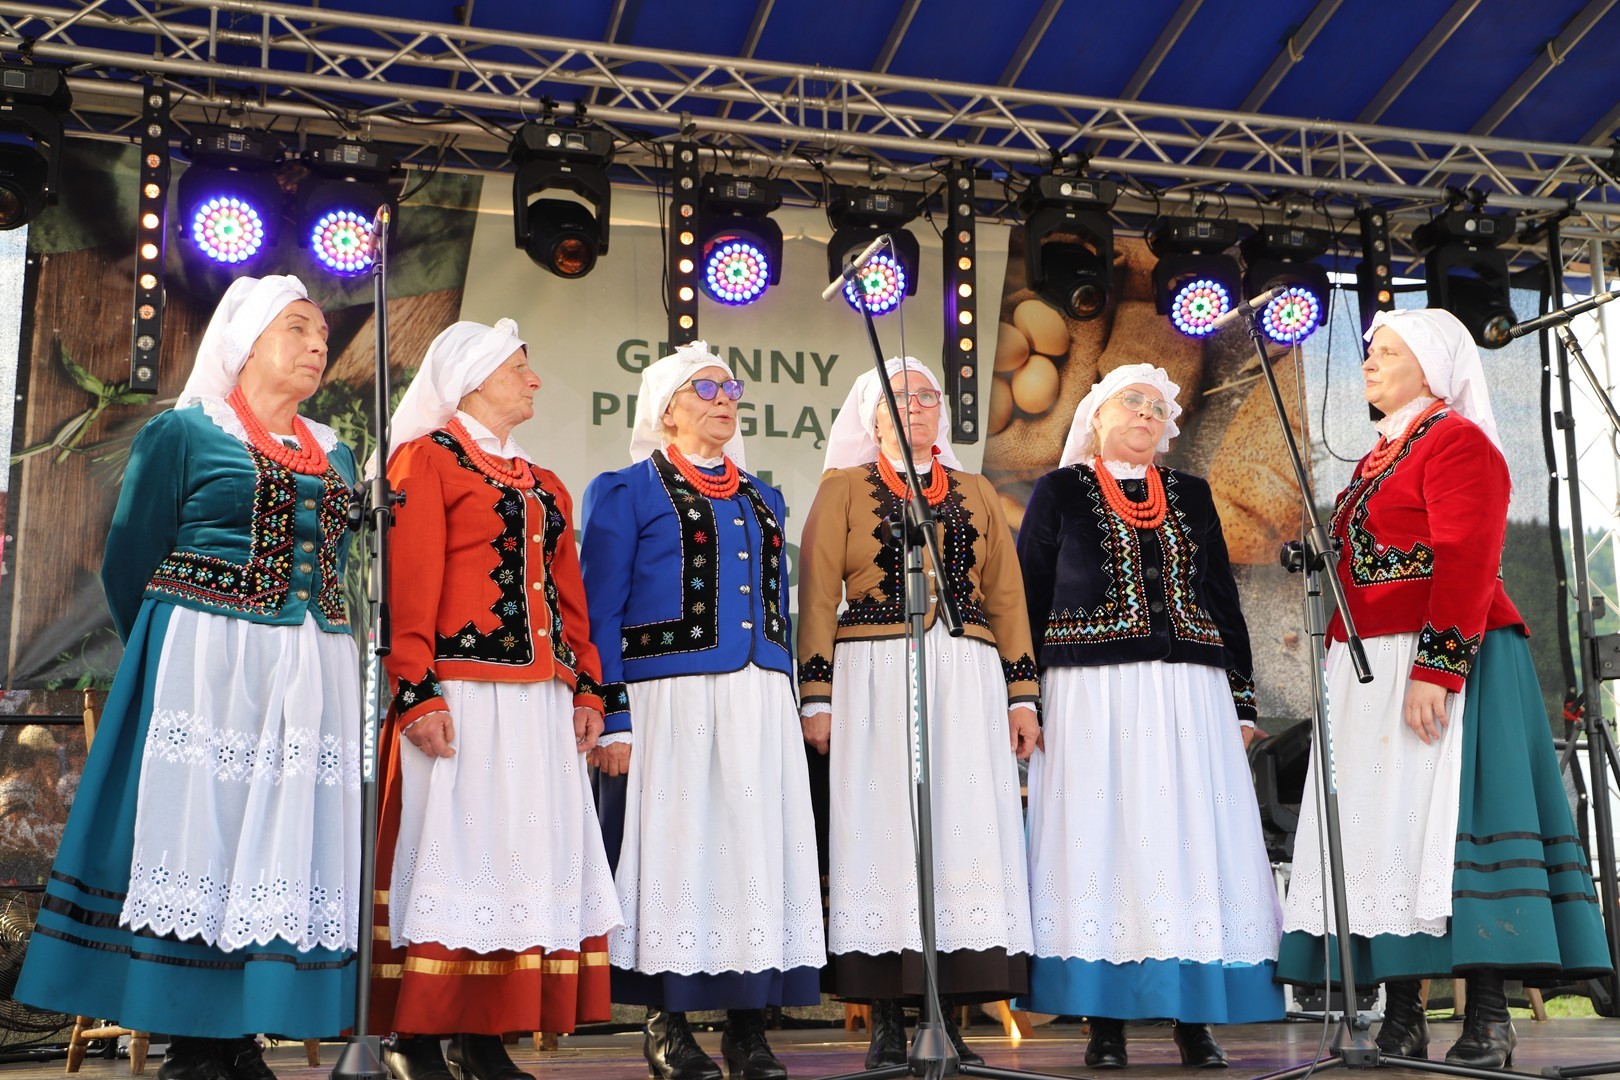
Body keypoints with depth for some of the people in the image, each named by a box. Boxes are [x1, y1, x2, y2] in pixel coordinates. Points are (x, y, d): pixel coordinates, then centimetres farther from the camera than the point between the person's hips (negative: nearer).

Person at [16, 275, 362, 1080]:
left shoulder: (334, 458, 16)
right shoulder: (183, 432, 1)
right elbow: (128, 565, 1)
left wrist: (306, 646, 11)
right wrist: (168, 662, 4)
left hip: (312, 674, 5)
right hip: (202, 667, -5)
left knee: (282, 843, 3)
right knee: (196, 829, -5)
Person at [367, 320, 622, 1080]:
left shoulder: (546, 487, 23)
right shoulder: (428, 459, 1)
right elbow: (410, 584, -9)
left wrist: (586, 687, 11)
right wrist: (416, 691, -17)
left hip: (541, 702, 7)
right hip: (461, 696, -7)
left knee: (524, 856, 5)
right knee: (451, 851, -6)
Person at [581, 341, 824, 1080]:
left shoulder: (762, 500, 21)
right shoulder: (628, 492, 4)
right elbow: (602, 613, -2)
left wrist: (787, 707, 15)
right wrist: (612, 718, -11)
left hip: (761, 704, 5)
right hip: (671, 701, -5)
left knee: (757, 847, 3)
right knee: (676, 846, -2)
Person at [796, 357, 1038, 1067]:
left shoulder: (975, 492, 19)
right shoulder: (844, 487, 10)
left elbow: (1007, 596, 15)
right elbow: (818, 595, 3)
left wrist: (1021, 693, 6)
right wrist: (817, 695, -6)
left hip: (966, 679, 3)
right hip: (873, 678, -2)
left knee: (964, 831, -3)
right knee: (881, 829, -5)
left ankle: (949, 1023, 3)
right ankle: (887, 1027, 1)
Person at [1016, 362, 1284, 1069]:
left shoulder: (1190, 496, 18)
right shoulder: (1061, 492, 9)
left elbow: (1223, 599, 17)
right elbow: (1028, 596, 4)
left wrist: (1241, 700, 9)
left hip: (1190, 694, 3)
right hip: (1092, 694, -3)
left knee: (1190, 841, -2)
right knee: (1100, 839, -5)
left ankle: (1194, 1021, 4)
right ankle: (1105, 1024, 1)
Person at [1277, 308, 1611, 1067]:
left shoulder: (1456, 439, -4)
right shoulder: (1379, 458, 21)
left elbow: (1467, 564, -15)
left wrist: (1437, 667, -24)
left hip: (1445, 663, -8)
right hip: (1370, 675, 8)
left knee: (1443, 821, -10)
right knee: (1382, 829, 4)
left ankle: (1487, 1021, -4)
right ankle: (1402, 1020, 8)